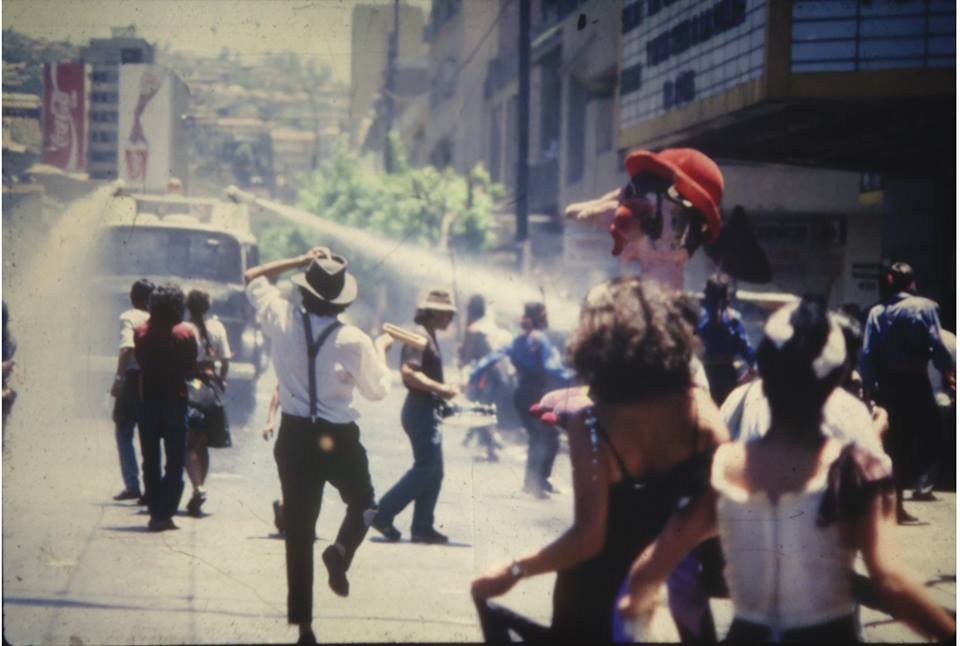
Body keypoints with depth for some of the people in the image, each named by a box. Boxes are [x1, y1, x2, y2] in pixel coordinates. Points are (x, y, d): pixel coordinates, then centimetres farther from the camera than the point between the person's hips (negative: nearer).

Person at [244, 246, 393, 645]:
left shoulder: (282, 320, -7)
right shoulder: (353, 341, -14)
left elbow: (252, 278, 11)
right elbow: (378, 391, -1)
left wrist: (301, 262, 10)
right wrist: (380, 350, 14)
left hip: (294, 436, 3)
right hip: (339, 439, -3)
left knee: (299, 529, 7)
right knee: (362, 504, 24)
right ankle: (341, 552, -7)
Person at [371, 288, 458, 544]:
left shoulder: (429, 337, 19)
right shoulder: (419, 336, -13)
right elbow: (409, 372, -25)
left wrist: (444, 391, 15)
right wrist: (440, 389, -23)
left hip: (428, 411, 10)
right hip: (420, 410, -10)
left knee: (434, 472, 9)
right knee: (425, 468, -11)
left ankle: (422, 526, 10)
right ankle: (382, 514, -8)